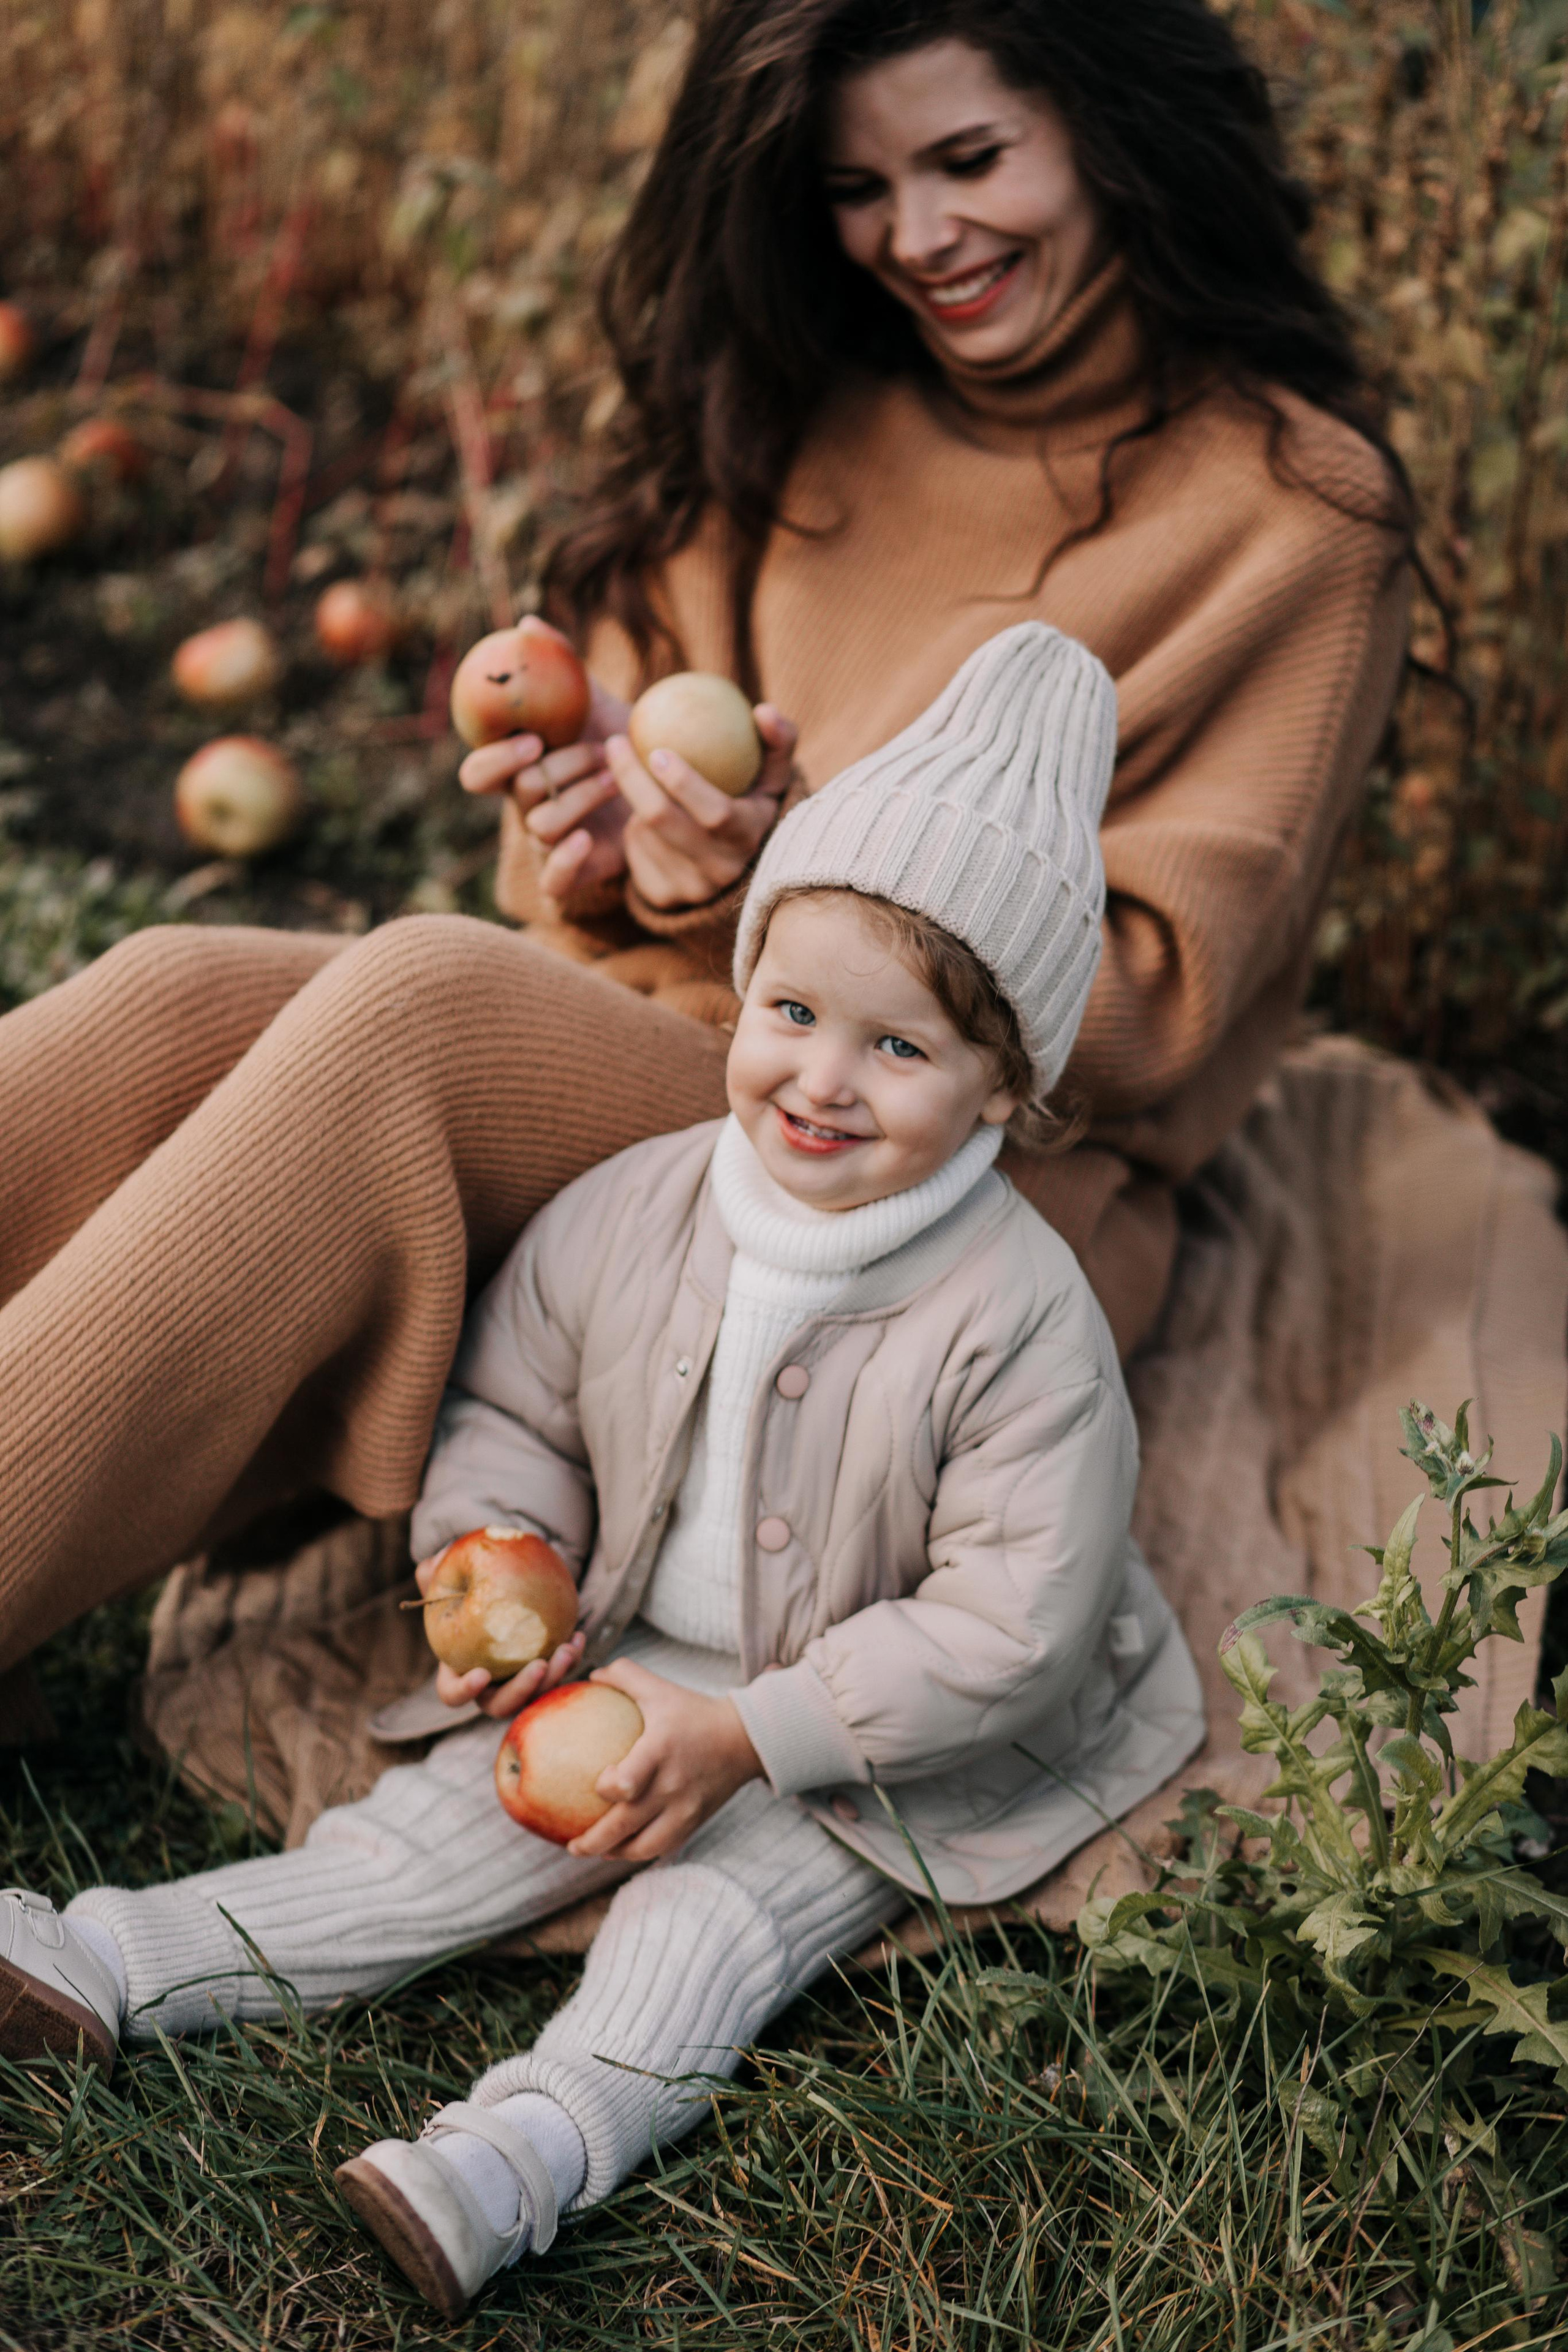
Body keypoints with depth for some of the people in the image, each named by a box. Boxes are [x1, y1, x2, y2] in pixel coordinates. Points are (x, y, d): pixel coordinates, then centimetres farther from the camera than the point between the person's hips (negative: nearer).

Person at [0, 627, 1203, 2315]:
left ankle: (528, 2151, -38)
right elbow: (508, 1404, 5)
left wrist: (750, 1735, -25)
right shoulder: (629, 1218, -11)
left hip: (895, 1744, -4)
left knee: (715, 1908, -23)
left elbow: (1009, 1626, -25)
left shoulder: (1021, 1321, -26)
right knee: (461, 1814, -6)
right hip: (640, 1659, 4)